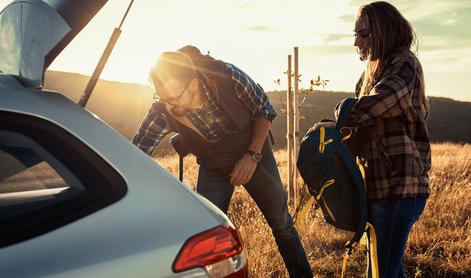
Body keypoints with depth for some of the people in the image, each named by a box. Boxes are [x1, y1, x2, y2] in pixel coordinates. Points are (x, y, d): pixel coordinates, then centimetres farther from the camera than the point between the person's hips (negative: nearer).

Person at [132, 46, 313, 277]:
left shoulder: (228, 76, -32)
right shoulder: (162, 113, -29)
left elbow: (266, 111, -16)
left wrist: (252, 155, -24)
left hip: (255, 157, 0)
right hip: (213, 169, 1)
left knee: (281, 224, 14)